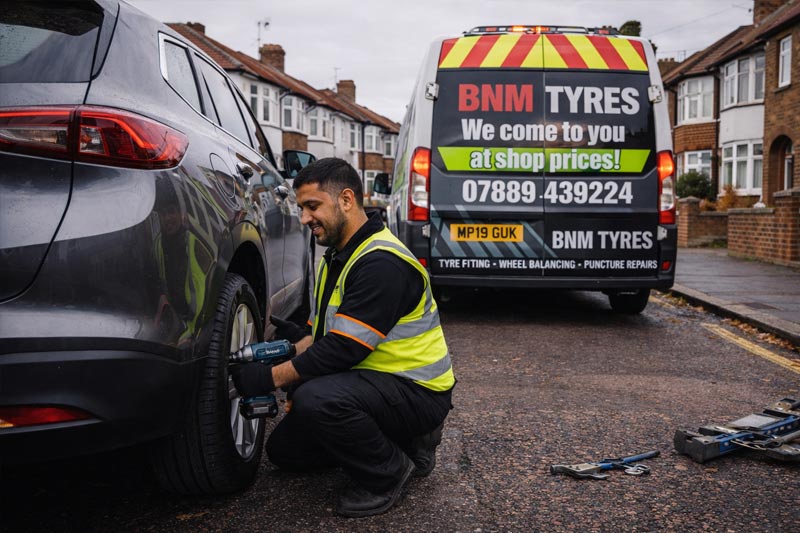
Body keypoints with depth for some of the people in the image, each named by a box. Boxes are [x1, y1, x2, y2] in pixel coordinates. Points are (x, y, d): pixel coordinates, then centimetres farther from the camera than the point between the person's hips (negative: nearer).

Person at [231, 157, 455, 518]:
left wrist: (271, 378, -22)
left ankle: (388, 473, -8)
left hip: (417, 391, -10)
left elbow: (344, 350, -27)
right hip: (376, 380, 10)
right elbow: (323, 334, 13)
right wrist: (294, 343, -8)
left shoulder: (382, 262, -23)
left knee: (317, 399, -35)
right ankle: (400, 440, 15)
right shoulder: (337, 257, 9)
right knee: (284, 448, 12)